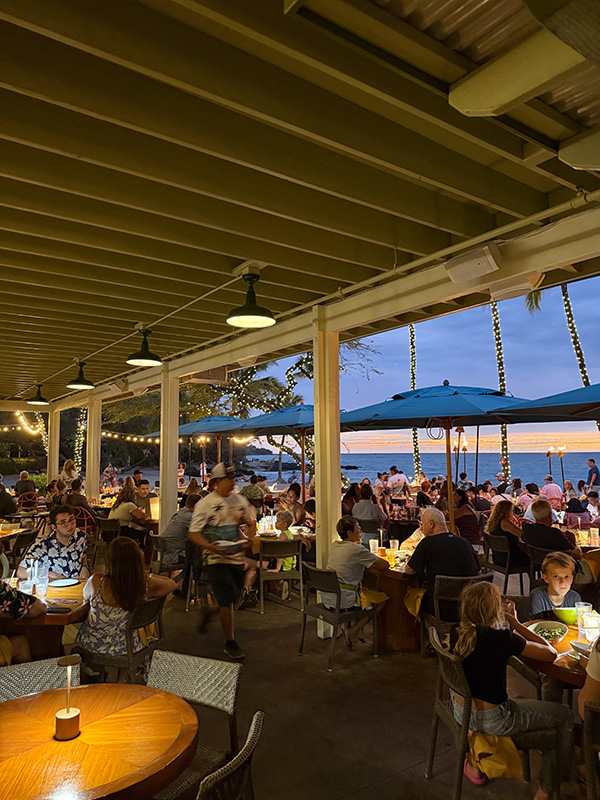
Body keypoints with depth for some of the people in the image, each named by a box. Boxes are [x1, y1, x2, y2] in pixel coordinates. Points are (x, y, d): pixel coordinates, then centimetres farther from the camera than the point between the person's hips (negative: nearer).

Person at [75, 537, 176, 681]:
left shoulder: (97, 582, -26)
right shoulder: (147, 584, -22)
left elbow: (86, 597, -1)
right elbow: (172, 584, 0)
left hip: (93, 645, -1)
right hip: (127, 646, 1)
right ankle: (122, 678, 48)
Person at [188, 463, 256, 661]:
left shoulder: (240, 500, 5)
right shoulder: (205, 504, -9)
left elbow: (251, 522, 16)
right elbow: (193, 533, -8)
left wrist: (250, 537, -5)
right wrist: (209, 546, -24)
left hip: (236, 557, 5)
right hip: (216, 558, -5)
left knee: (232, 598, 16)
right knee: (228, 600, -8)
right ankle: (230, 643, 10)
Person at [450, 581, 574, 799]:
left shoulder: (456, 633, -10)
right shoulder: (503, 638, -27)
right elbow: (551, 653, -14)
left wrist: (505, 622, 5)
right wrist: (516, 624, -8)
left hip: (461, 712, 6)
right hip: (492, 721, -5)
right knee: (563, 716, 14)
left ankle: (474, 764, 45)